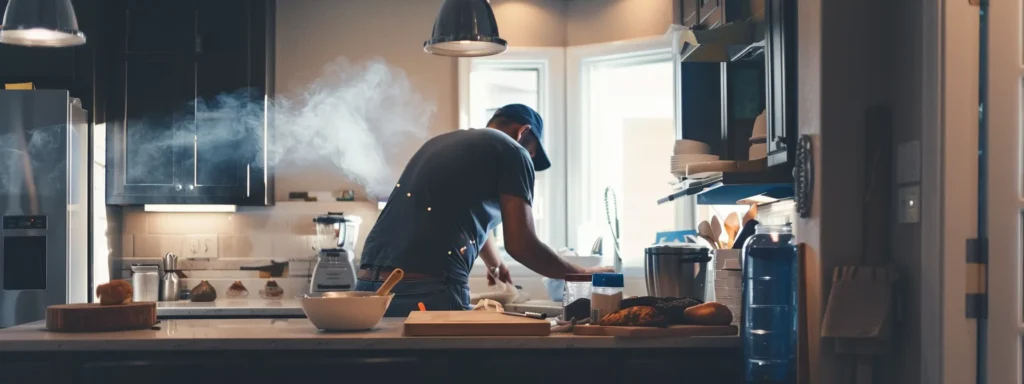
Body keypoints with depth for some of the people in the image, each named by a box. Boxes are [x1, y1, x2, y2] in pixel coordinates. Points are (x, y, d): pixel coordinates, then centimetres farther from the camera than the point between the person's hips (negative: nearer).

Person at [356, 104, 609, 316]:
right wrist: (583, 274, 14)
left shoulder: (439, 143, 29)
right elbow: (521, 246, 0)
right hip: (429, 292, -8)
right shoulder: (512, 152, 6)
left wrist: (495, 264, 63)